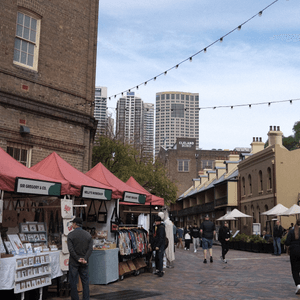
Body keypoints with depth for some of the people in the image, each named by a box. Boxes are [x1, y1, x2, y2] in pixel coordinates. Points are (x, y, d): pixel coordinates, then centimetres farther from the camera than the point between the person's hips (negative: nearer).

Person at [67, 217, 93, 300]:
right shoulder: (88, 235, 5)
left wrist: (78, 259, -13)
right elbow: (90, 249, -4)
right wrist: (85, 259, -11)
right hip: (84, 262, 3)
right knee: (85, 281, 10)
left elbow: (71, 249, -15)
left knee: (73, 282, 5)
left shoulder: (71, 235, -6)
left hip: (74, 262, -3)